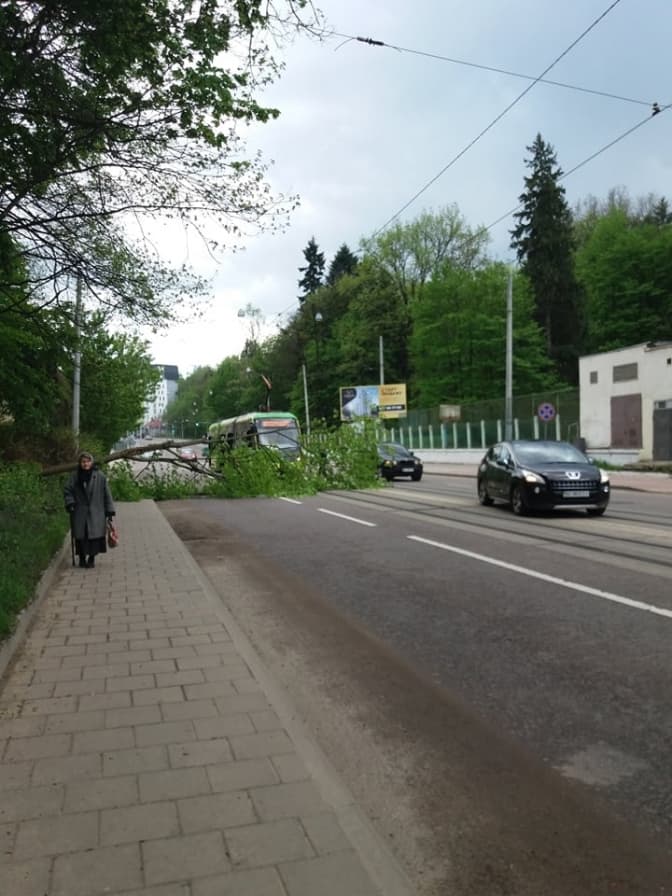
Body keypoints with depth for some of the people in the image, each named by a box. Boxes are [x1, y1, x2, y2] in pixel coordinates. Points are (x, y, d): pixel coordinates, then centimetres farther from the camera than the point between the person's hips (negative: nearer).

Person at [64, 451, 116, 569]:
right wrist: (70, 503, -6)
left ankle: (92, 558, 13)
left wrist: (109, 511, -2)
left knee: (95, 535, -2)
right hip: (80, 514, 1)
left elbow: (107, 494, -1)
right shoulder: (75, 476, 1)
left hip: (96, 513, -1)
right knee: (81, 536, 2)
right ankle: (82, 558, 18)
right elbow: (67, 490, 9)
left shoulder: (100, 476, -2)